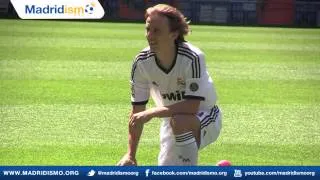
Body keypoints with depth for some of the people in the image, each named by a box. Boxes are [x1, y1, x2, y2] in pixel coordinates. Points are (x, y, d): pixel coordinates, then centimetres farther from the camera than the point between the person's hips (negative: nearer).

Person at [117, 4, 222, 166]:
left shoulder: (192, 58, -29)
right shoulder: (141, 62, -15)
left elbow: (192, 107, -34)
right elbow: (137, 112, -9)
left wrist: (151, 113, -39)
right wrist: (130, 155, -13)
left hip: (205, 118, -5)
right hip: (172, 119, 5)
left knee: (179, 121, -38)